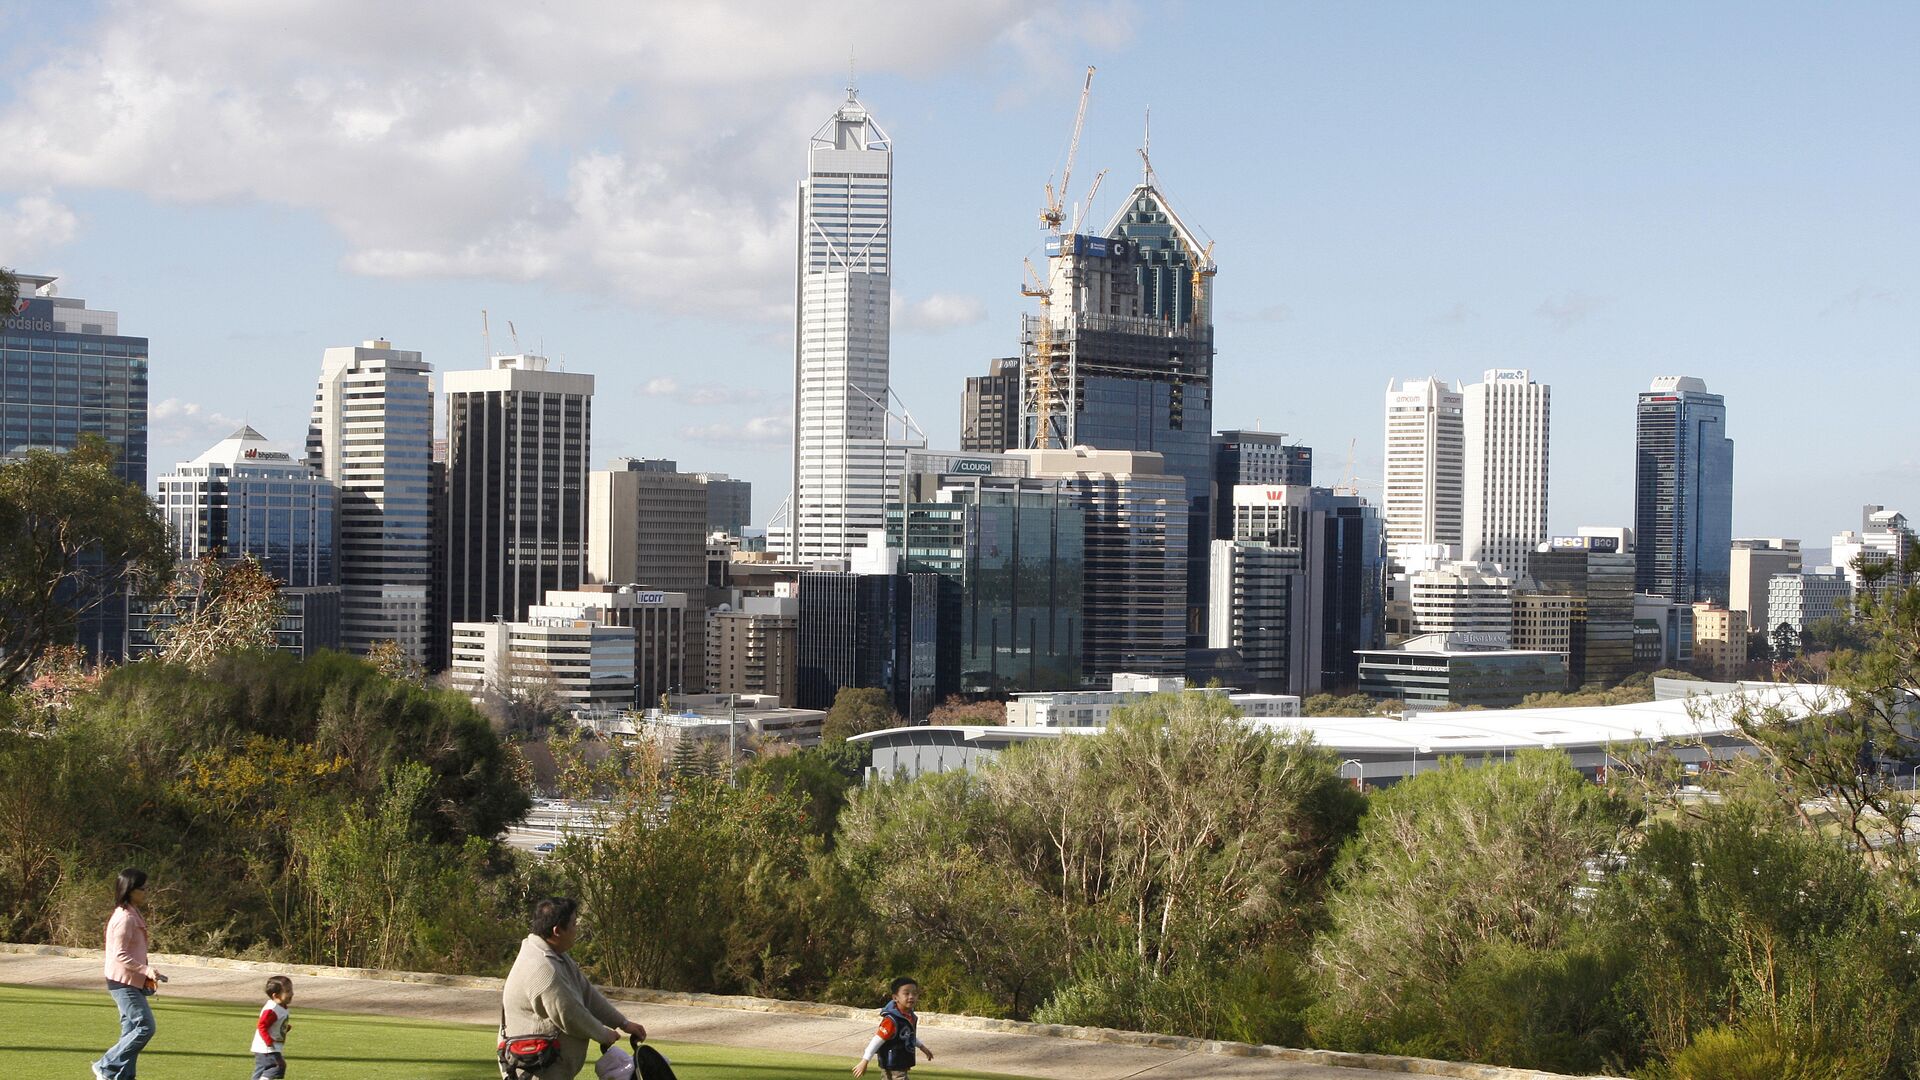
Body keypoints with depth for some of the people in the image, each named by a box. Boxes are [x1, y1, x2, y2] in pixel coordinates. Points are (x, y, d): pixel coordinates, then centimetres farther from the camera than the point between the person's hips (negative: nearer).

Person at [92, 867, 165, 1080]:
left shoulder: (134, 915, 14)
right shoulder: (125, 918, -17)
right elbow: (120, 955, -21)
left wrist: (147, 974, 16)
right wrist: (146, 970, -24)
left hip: (132, 983, 10)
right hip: (124, 982, -10)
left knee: (132, 1031, 9)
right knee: (145, 1027, -11)